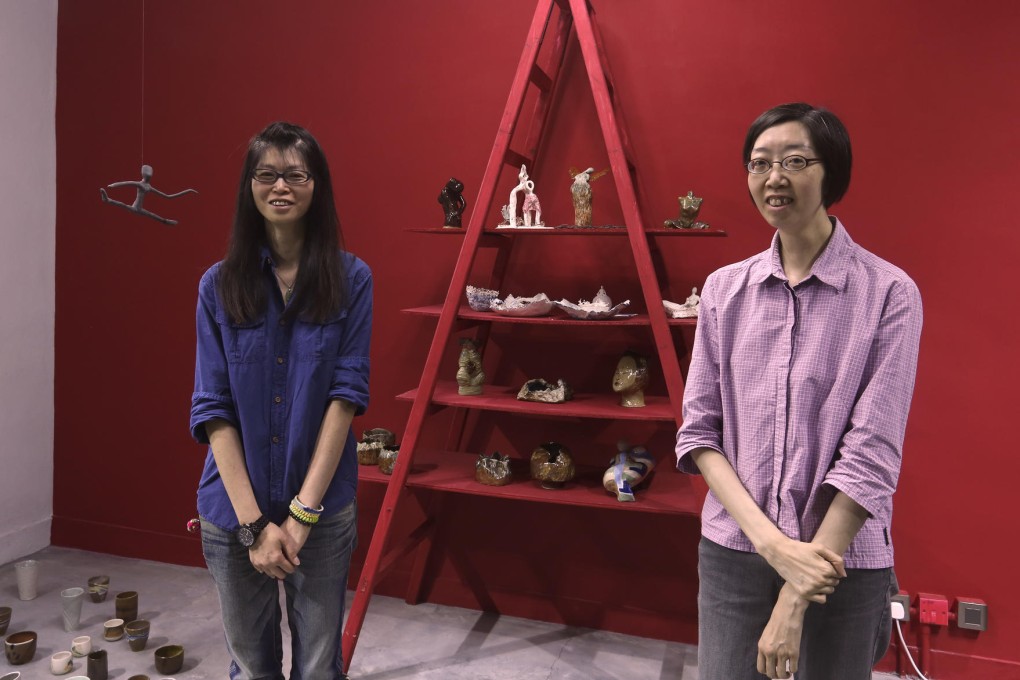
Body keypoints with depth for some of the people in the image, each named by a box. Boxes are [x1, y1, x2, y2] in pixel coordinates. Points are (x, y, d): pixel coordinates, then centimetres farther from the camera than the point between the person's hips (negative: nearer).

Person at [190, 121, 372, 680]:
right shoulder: (219, 285, -1)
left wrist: (303, 512, -13)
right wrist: (255, 523, -11)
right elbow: (213, 408, -4)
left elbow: (347, 393, -8)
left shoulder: (351, 279, -4)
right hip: (234, 510, 1)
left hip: (323, 508, -1)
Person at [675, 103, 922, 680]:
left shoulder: (889, 293, -9)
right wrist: (772, 542, -13)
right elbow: (699, 431, -1)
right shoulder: (725, 289, 1)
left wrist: (796, 601, -15)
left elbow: (873, 452, -13)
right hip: (732, 552, 3)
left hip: (843, 561, -2)